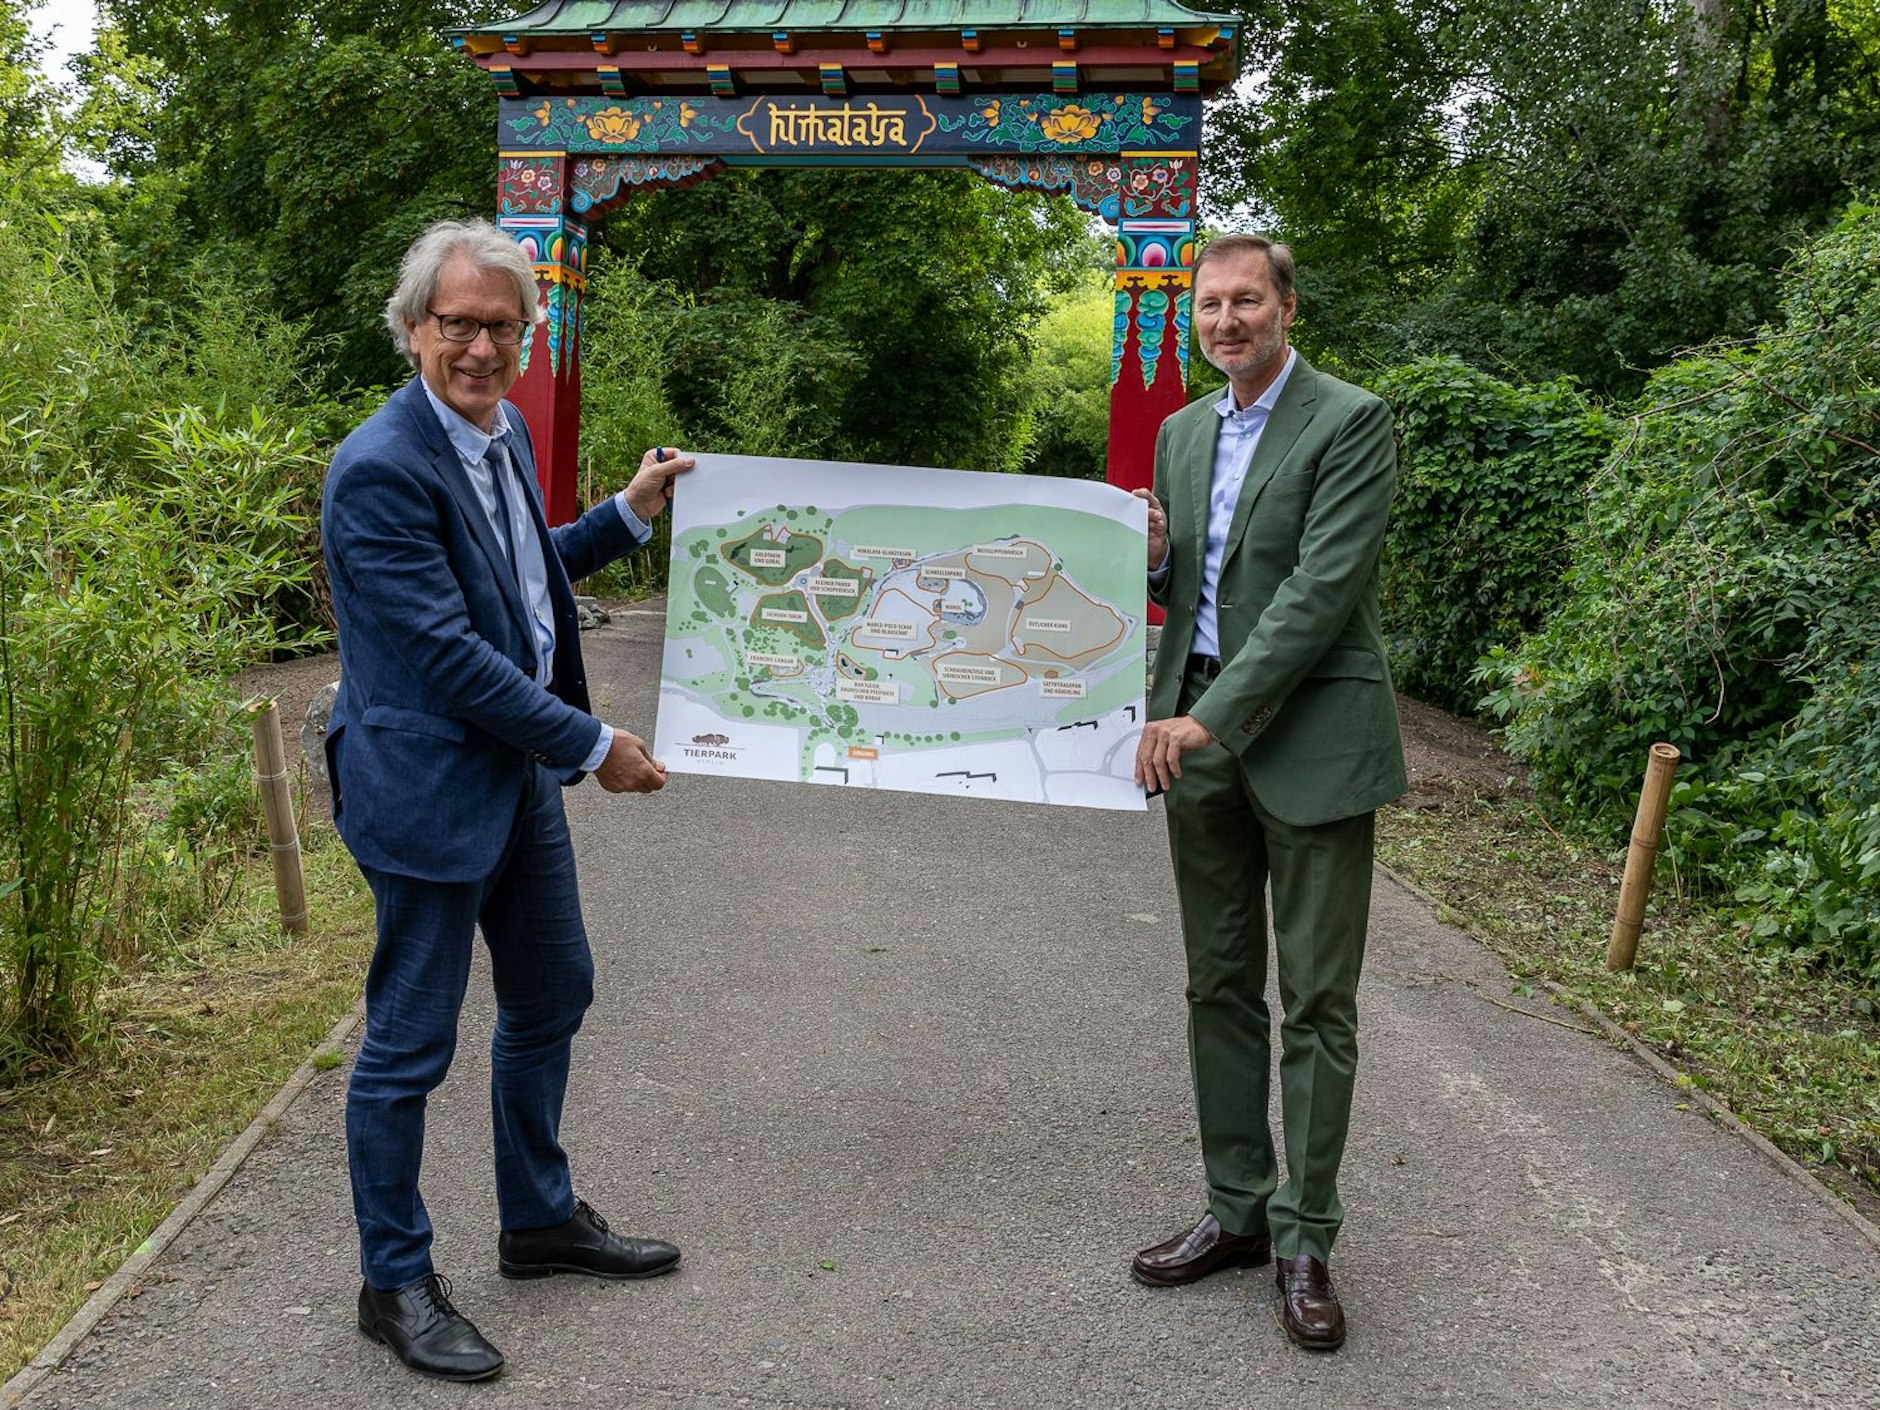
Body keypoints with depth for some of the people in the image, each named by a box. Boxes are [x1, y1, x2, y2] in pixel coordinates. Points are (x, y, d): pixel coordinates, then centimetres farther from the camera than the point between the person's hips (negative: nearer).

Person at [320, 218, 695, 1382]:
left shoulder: (505, 430, 7)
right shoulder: (382, 469, -21)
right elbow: (449, 652, -23)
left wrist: (629, 515, 14)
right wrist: (593, 747, -17)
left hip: (521, 770, 9)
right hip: (429, 785, -9)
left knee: (552, 997, 20)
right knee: (411, 1045, 4)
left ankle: (542, 1220, 40)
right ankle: (396, 1283, 23)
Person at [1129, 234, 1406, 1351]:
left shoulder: (1351, 422, -8)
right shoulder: (1182, 431, 14)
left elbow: (1321, 589, -17)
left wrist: (1209, 717, -22)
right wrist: (1151, 555, -3)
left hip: (1309, 740, -6)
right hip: (1199, 737, 7)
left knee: (1317, 1001, 1)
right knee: (1220, 986, 13)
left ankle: (1306, 1237, 14)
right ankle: (1238, 1208, 26)